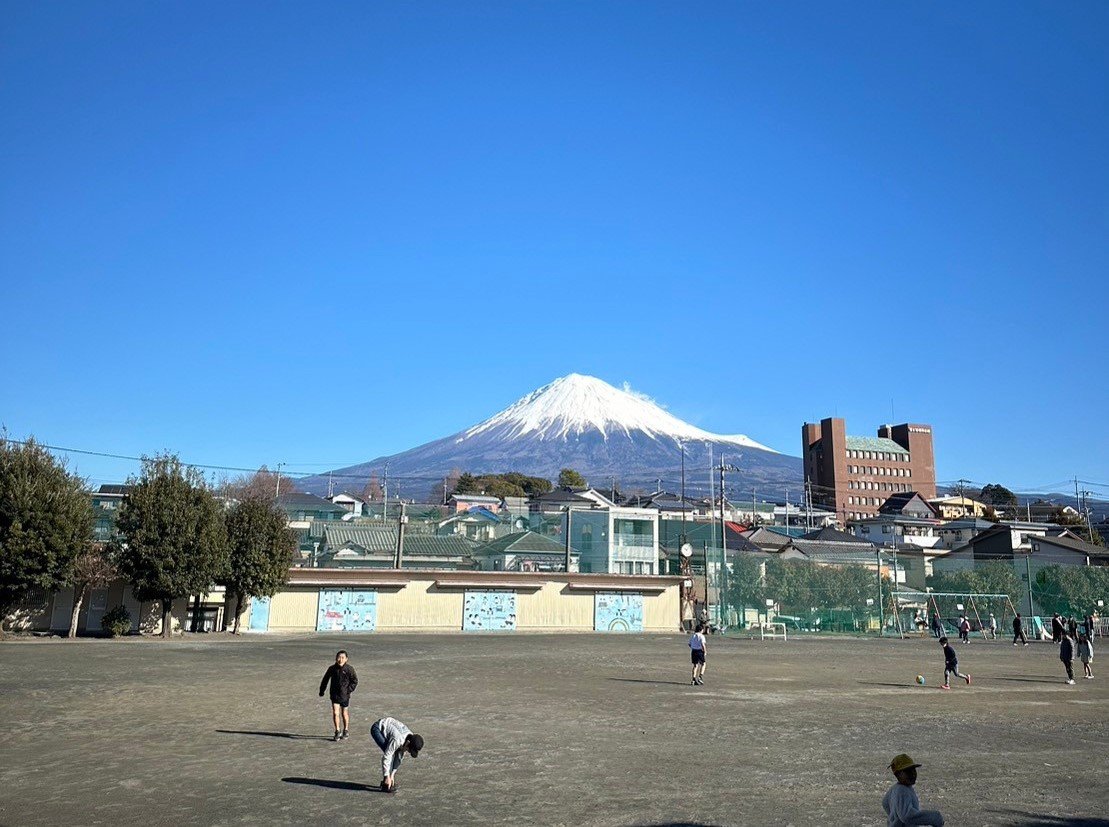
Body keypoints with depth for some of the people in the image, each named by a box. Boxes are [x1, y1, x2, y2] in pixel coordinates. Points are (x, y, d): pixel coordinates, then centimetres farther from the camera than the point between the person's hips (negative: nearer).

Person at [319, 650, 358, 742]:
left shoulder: (349, 669, -10)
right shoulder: (332, 668, -3)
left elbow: (355, 681, -2)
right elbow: (325, 680, 11)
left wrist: (349, 689, -14)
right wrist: (321, 690, 13)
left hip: (345, 695, -1)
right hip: (335, 694, 1)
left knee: (344, 713, 12)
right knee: (335, 713, -9)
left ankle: (346, 731, 29)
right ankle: (338, 732, 0)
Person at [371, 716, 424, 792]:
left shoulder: (411, 738, -13)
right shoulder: (397, 739, -37)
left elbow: (399, 757, -4)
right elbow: (386, 757, -30)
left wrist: (392, 775, -6)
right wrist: (387, 777, -23)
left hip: (387, 727, 7)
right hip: (377, 729, -7)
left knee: (397, 755, -3)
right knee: (391, 755, -19)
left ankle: (392, 782, 9)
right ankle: (385, 784, -10)